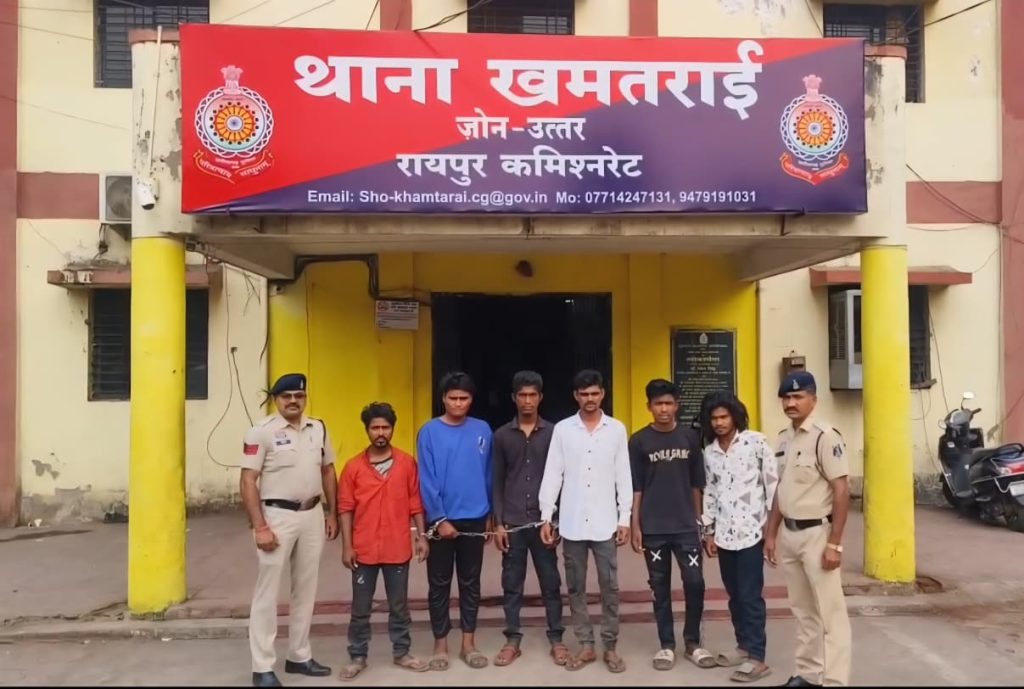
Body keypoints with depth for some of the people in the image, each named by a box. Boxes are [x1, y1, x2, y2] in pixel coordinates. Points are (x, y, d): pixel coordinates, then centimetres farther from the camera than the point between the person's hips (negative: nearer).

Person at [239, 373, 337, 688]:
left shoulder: (318, 428, 6)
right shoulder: (262, 432, -11)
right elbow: (248, 482, -13)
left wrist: (332, 513, 11)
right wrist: (260, 527, -18)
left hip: (312, 515, 6)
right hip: (277, 516, -6)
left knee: (306, 589, 14)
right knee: (267, 592, 1)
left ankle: (299, 656, 29)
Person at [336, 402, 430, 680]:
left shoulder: (407, 463, -1)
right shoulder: (353, 467, -4)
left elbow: (416, 503, 3)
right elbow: (346, 508, -3)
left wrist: (421, 536, 0)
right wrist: (346, 546, -7)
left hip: (398, 549, 1)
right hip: (364, 550, 0)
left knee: (399, 605, 13)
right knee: (360, 608, 11)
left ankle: (401, 653, 28)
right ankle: (357, 657, 25)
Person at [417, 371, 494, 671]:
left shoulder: (482, 430, 0)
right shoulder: (430, 432, -8)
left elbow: (488, 475, 6)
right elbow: (427, 481, -9)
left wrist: (490, 515, 9)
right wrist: (439, 519, -13)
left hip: (475, 519, 2)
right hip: (441, 519, -2)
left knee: (471, 582, 11)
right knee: (439, 583, 7)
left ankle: (468, 643, 23)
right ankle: (440, 643, 20)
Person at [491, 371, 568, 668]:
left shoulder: (553, 432, 1)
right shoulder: (502, 435, 4)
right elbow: (498, 482, 5)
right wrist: (498, 523, -1)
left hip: (543, 520, -1)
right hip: (512, 522, 1)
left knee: (550, 582, 7)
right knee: (512, 583, 8)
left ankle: (556, 639, 18)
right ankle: (512, 640, 19)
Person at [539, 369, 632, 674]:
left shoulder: (617, 429, 2)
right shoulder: (562, 429, 1)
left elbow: (623, 476, 3)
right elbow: (552, 474, 1)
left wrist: (625, 518, -1)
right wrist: (546, 516, -3)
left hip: (605, 522, -1)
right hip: (572, 522, 1)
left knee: (609, 586, 5)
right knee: (576, 587, 9)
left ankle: (610, 646, 18)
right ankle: (586, 645, 21)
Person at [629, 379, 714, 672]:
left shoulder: (690, 437, 3)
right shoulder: (639, 441, -3)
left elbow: (696, 483, 8)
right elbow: (635, 487, -1)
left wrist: (699, 519, 7)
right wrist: (634, 525, -5)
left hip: (686, 525, 1)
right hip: (653, 528, -1)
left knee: (695, 583, -1)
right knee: (660, 587, 7)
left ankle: (693, 642, 18)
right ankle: (666, 644, 21)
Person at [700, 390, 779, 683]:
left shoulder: (756, 442, -6)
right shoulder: (709, 452, 9)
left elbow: (773, 483, -6)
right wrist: (709, 531, 12)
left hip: (751, 531, -5)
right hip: (724, 534, 5)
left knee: (750, 596, -2)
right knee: (735, 595, 12)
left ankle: (756, 657, 5)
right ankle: (744, 646, 25)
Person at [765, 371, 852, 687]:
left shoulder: (825, 436, -14)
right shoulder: (784, 438, 9)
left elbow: (841, 491, -16)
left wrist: (834, 543, -18)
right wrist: (771, 534, 14)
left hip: (816, 533, -7)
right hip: (789, 534, 8)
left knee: (829, 612, 1)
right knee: (803, 610, 17)